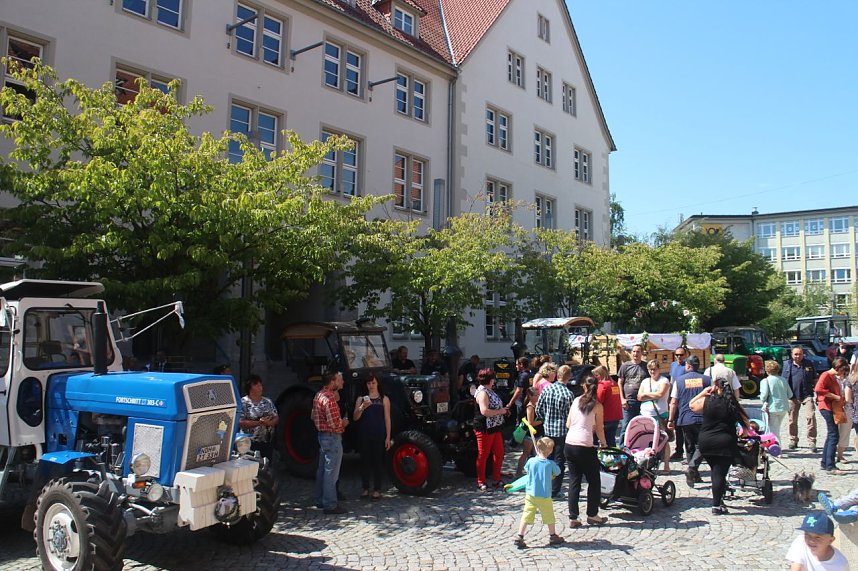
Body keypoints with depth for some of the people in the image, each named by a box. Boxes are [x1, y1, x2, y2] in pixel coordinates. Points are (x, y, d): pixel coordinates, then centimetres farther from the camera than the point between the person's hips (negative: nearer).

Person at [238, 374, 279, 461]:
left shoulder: (268, 401, 12)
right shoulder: (243, 403, -4)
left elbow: (276, 418, 12)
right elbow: (240, 423, -13)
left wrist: (270, 422, -10)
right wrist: (259, 422, -18)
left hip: (268, 443, 5)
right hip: (251, 444, -5)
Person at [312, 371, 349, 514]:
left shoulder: (319, 395, 9)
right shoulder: (329, 398, -22)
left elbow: (314, 416, 19)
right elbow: (334, 423, -26)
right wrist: (344, 423, -5)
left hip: (322, 435, 10)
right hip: (332, 437, -10)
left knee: (322, 469, 18)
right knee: (331, 471, -4)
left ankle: (321, 500, 28)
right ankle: (330, 505, 1)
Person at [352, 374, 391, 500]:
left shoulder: (384, 399, 4)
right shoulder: (361, 398, 8)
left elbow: (387, 419, 2)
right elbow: (355, 418, 0)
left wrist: (388, 437, -3)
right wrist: (362, 407, -18)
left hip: (378, 435, -2)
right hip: (364, 435, 2)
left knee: (378, 461, 1)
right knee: (365, 460, 6)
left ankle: (377, 490, 9)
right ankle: (365, 488, 17)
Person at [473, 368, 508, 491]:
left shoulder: (490, 391, 12)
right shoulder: (482, 393, -18)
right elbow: (484, 411, -29)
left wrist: (503, 410, 11)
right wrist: (500, 411, -18)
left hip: (495, 428, 10)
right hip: (485, 429, -10)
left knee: (499, 453, 15)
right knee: (483, 456, 2)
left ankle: (496, 479, 27)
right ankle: (480, 482, 12)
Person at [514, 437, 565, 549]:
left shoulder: (531, 461, -7)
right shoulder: (550, 464, -11)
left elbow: (526, 470, 12)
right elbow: (557, 473, 7)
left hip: (530, 494, 2)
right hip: (544, 496, -1)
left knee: (526, 516, 4)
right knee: (549, 516, 17)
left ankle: (519, 537, -1)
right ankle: (553, 536, 31)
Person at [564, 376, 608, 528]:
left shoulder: (576, 401, 8)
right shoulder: (597, 406, -3)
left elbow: (568, 424, 12)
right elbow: (599, 429, -1)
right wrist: (603, 443, 17)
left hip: (569, 444, 5)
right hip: (585, 447, -4)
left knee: (574, 481, 12)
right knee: (594, 481, 14)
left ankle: (573, 518, 13)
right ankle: (592, 515, 20)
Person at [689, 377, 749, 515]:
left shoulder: (705, 401, -3)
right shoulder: (732, 404, -2)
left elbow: (691, 405, 16)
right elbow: (746, 422, 3)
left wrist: (703, 393, 14)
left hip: (705, 442, 1)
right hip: (726, 443, -1)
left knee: (716, 471, 19)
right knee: (720, 473, 1)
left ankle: (718, 499, 27)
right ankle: (716, 505, 2)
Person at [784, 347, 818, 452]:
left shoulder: (809, 364, 6)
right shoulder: (787, 364, 6)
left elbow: (814, 380, 11)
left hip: (807, 395, -1)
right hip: (793, 396, 1)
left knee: (811, 417, -13)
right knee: (792, 420, 8)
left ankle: (812, 442, -7)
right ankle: (793, 441, 22)